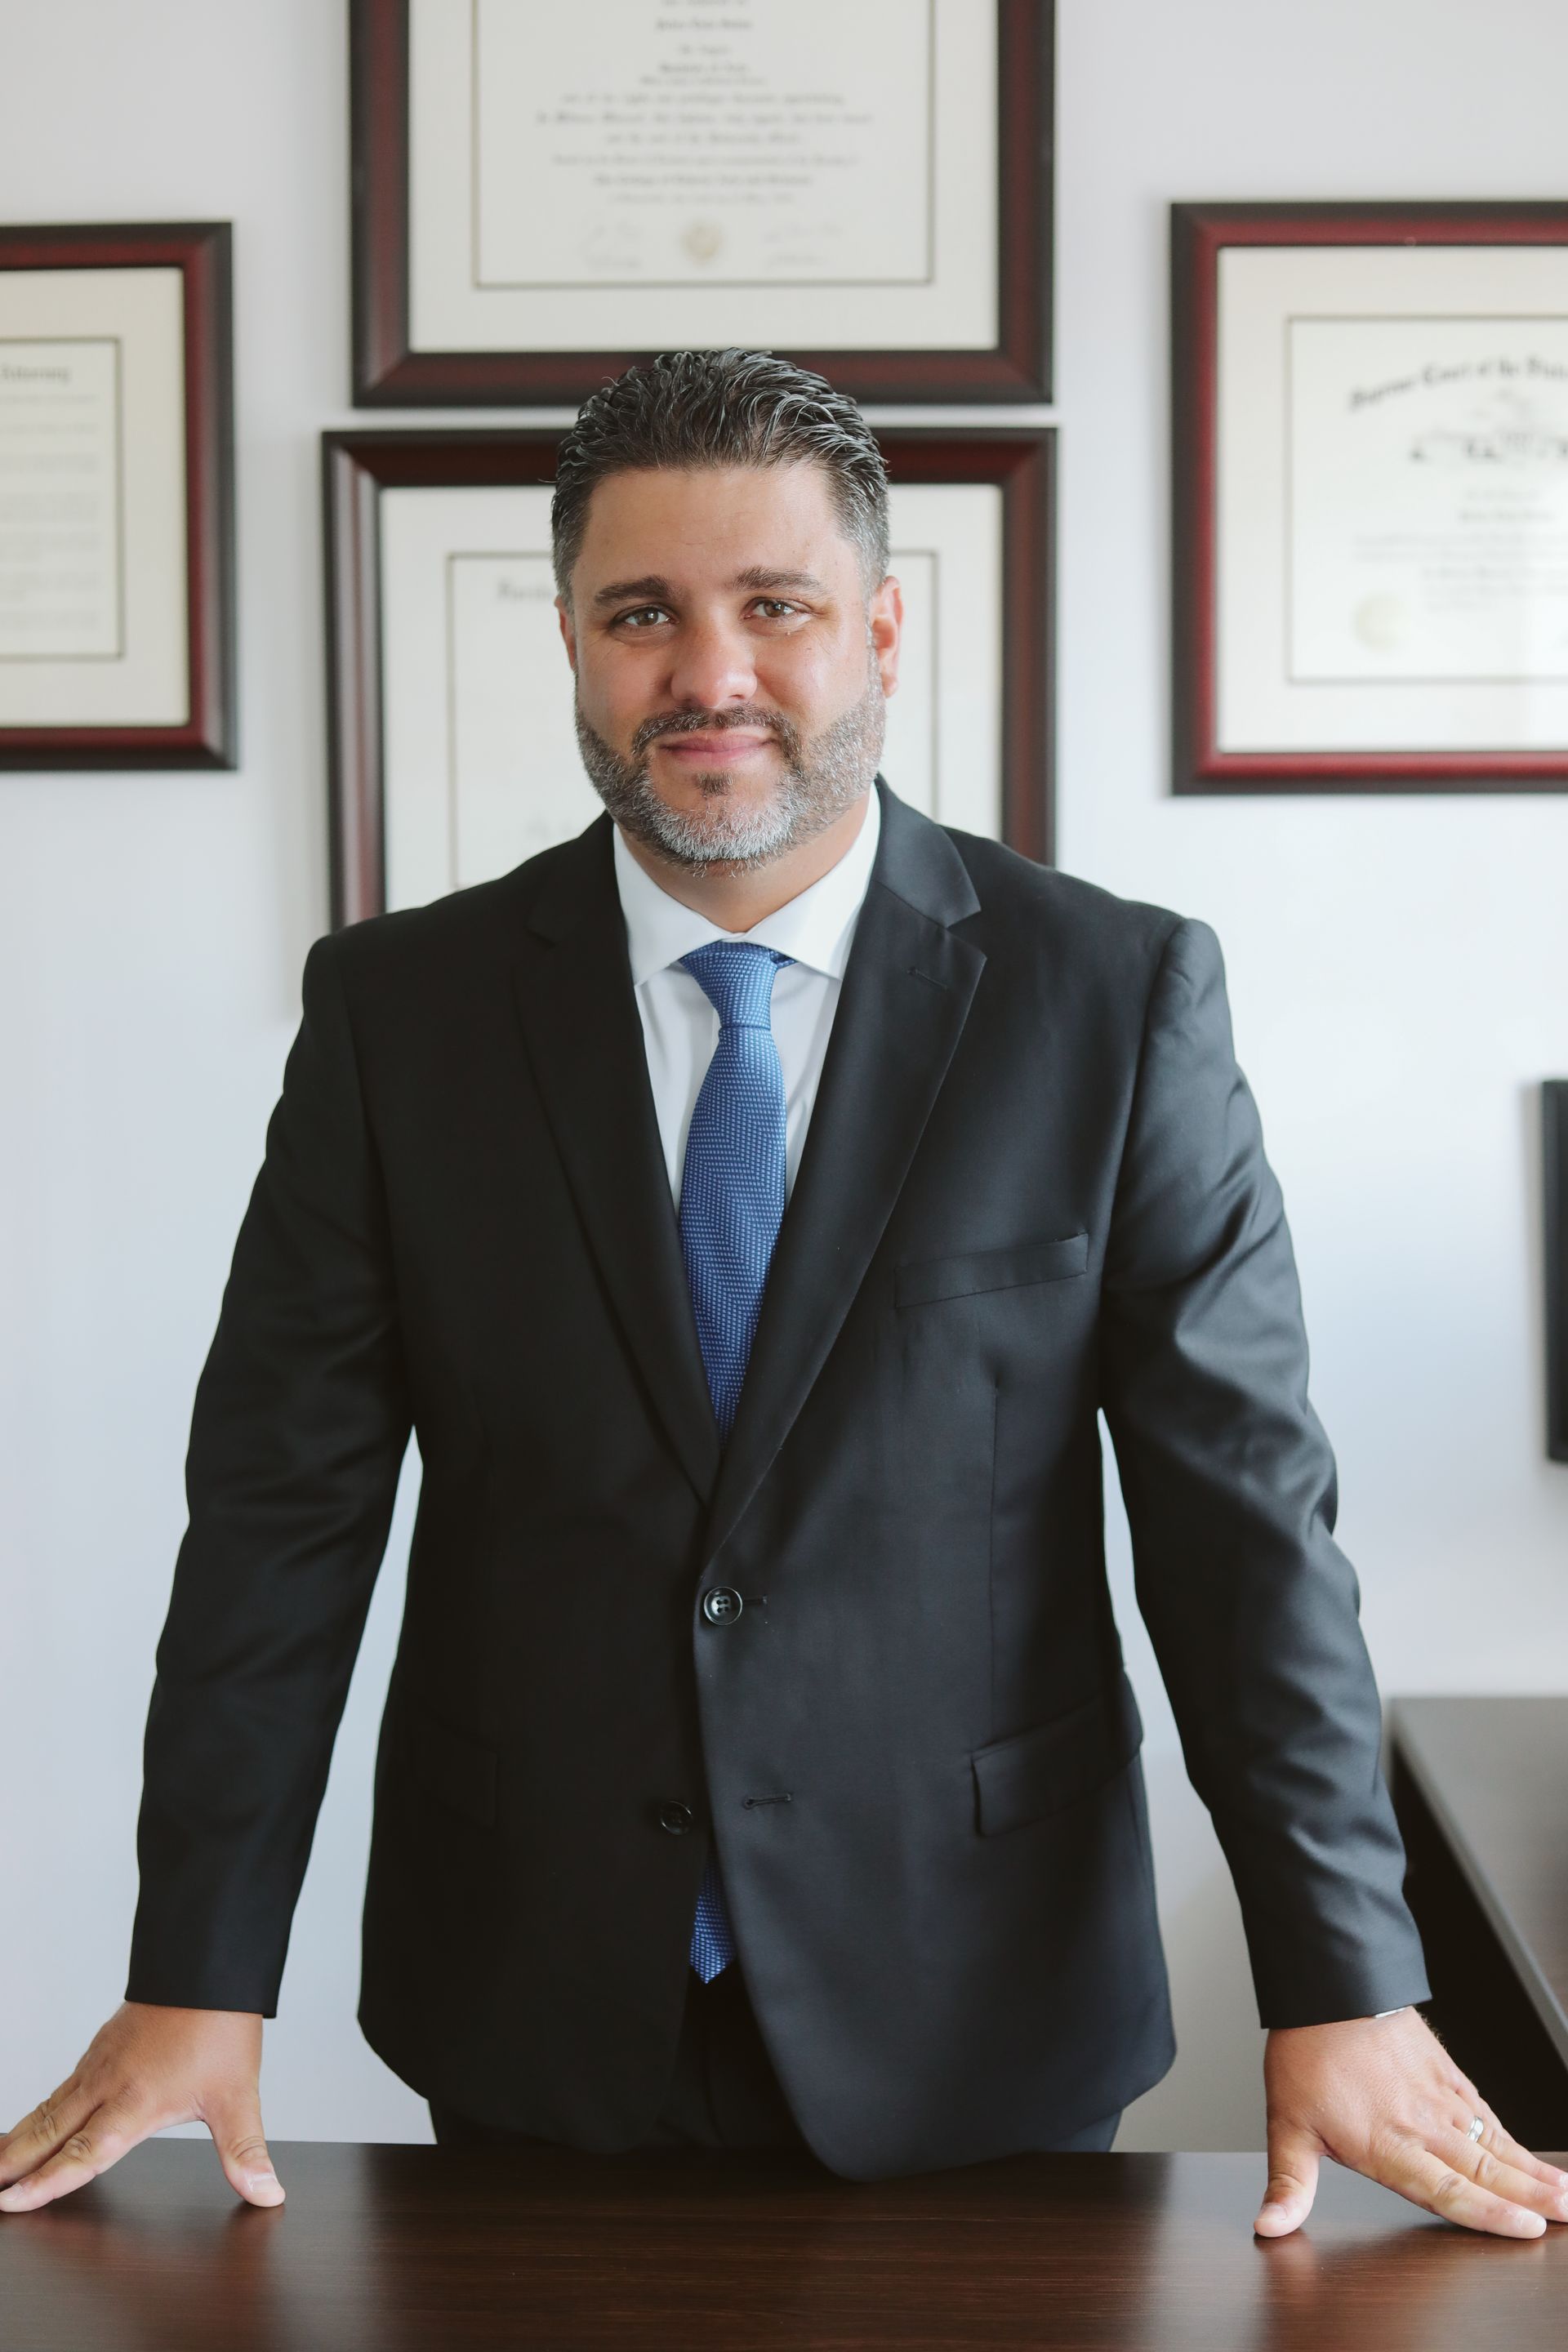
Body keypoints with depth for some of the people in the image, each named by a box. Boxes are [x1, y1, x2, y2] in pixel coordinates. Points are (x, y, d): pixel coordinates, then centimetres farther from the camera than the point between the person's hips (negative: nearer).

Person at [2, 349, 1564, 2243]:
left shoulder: (1116, 998, -6)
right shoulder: (399, 1010, -2)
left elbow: (1243, 1505, -8)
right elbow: (284, 1506, -3)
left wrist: (1343, 1992, -12)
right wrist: (196, 1981, -7)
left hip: (978, 2019, -1)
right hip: (534, 2022, 1)